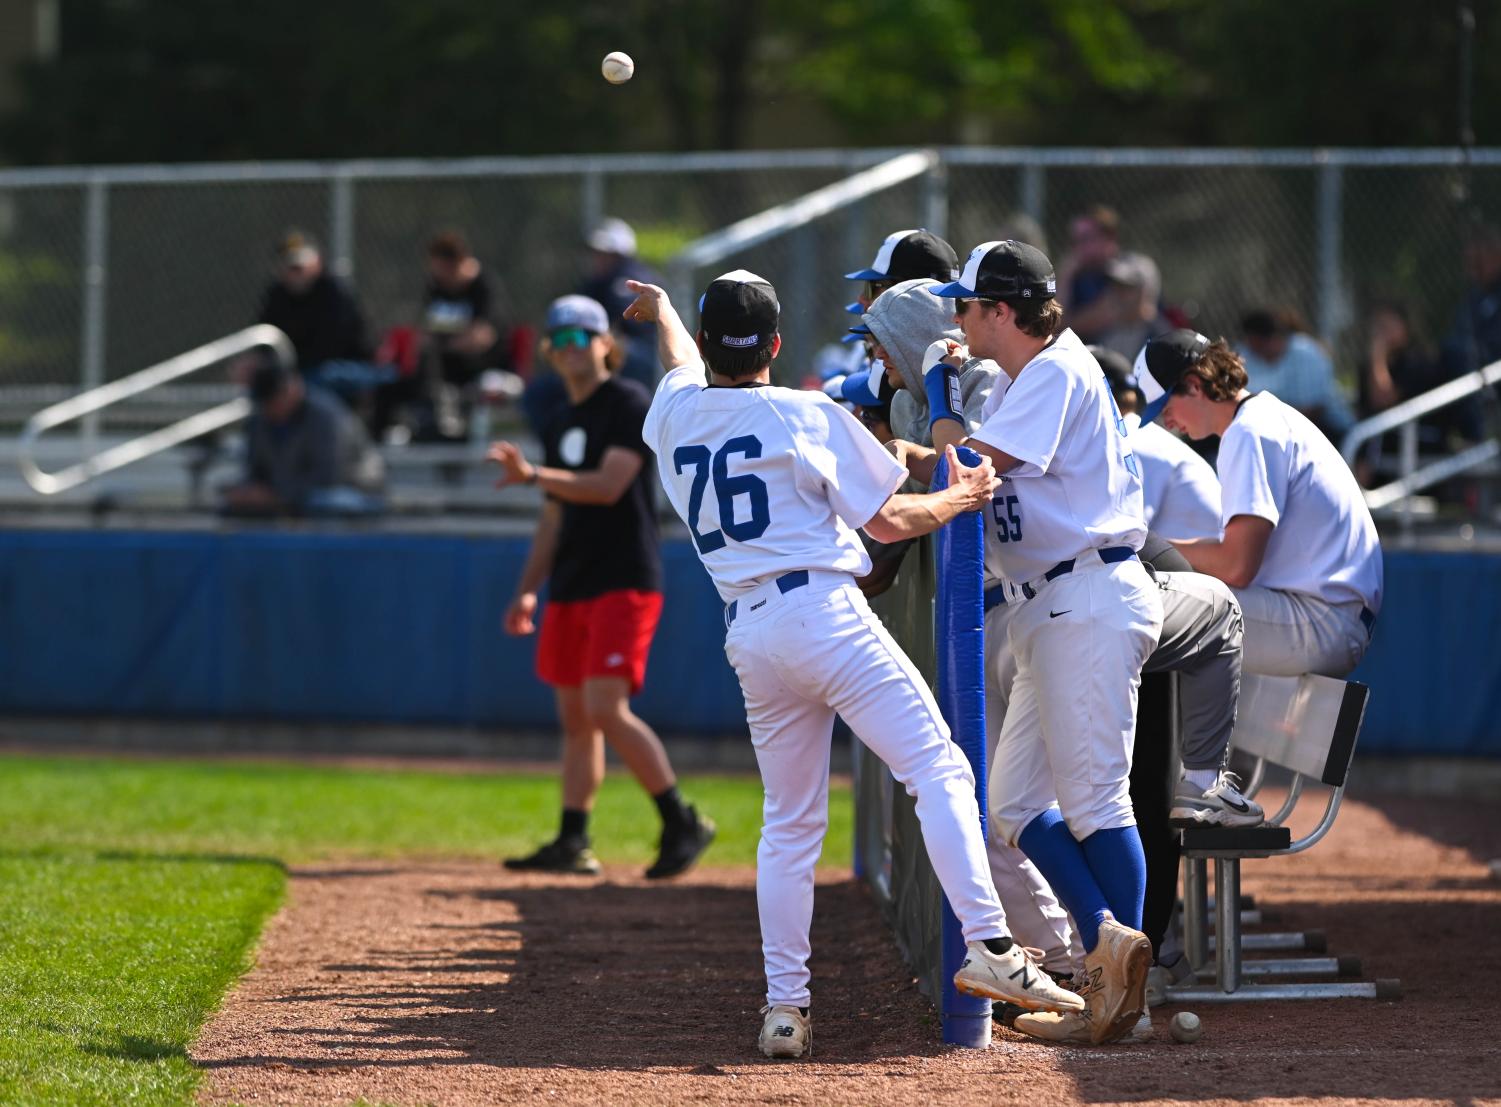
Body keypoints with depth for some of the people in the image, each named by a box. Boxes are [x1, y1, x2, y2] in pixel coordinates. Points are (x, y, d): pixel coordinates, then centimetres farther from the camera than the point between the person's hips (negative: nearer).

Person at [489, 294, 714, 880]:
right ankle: (572, 843, 10)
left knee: (606, 708, -16)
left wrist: (532, 475, -26)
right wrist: (528, 590, 16)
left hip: (624, 583, -8)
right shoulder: (560, 426, 18)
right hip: (571, 589, 8)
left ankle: (682, 823, -8)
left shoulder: (629, 404, -7)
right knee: (575, 716, 7)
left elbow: (609, 485, -20)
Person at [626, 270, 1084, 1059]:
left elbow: (686, 363, 38)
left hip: (746, 633, 6)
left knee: (789, 823, 14)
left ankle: (784, 1006, 8)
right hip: (822, 613, -6)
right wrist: (963, 497, 18)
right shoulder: (808, 416, -3)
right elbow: (887, 521, 0)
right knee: (938, 770, -9)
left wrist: (661, 310, 60)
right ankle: (988, 946, -24)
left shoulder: (676, 411, 12)